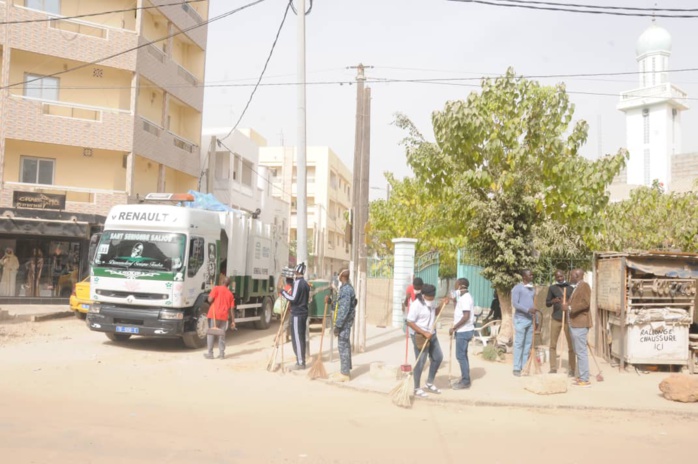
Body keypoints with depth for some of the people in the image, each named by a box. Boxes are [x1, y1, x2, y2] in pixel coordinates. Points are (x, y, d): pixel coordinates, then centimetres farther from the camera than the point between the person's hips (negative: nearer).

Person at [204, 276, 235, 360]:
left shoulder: (216, 288, -2)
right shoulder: (230, 294, 11)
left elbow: (210, 299, -11)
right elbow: (231, 309, 8)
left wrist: (210, 296, 12)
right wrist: (233, 321, 9)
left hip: (214, 315, -4)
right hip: (224, 316, 4)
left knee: (211, 334, 4)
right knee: (222, 335, 10)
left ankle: (210, 353, 4)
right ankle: (222, 354, 11)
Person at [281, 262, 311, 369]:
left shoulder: (297, 282, -15)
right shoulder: (306, 283, 13)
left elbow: (293, 298, -20)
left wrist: (283, 292, -6)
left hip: (297, 314, -9)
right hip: (304, 313, 9)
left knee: (297, 338, -5)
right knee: (301, 337, 13)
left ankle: (300, 362, -5)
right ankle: (301, 360, 20)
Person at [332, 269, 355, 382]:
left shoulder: (345, 290, -20)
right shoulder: (347, 288, 12)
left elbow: (344, 310, -23)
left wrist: (338, 325, -21)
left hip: (344, 322, -10)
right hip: (346, 322, 10)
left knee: (343, 347, -4)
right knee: (345, 346, 16)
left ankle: (345, 374, 1)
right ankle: (345, 371, 25)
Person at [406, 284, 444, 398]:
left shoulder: (432, 302, 3)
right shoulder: (416, 305, -21)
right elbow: (410, 322, -22)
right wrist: (424, 333, -24)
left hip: (431, 335, 8)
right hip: (419, 336, -8)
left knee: (438, 357, 14)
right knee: (420, 363, -2)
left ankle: (429, 384, 29)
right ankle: (417, 389, 11)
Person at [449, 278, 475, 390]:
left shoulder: (465, 298, -18)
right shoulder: (464, 297, 13)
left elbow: (466, 317, -25)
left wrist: (453, 328, -20)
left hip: (463, 331, -10)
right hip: (463, 331, 10)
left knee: (460, 356, -5)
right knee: (462, 355, 14)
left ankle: (465, 382, 1)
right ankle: (464, 380, 21)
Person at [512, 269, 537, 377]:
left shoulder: (532, 289, 15)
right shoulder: (517, 288, -7)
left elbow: (533, 304, 19)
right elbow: (514, 303, -15)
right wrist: (528, 310, -23)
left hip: (530, 320, 7)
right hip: (521, 319, -7)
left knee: (528, 344, 6)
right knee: (519, 344, -4)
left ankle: (524, 367, 12)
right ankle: (517, 368, -1)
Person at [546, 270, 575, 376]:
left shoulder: (570, 288, 5)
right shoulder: (552, 288, 4)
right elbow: (547, 303, 4)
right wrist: (552, 301, -16)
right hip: (556, 319, 0)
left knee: (571, 345, 1)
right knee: (553, 344, 2)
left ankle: (571, 370, 8)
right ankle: (553, 368, 9)